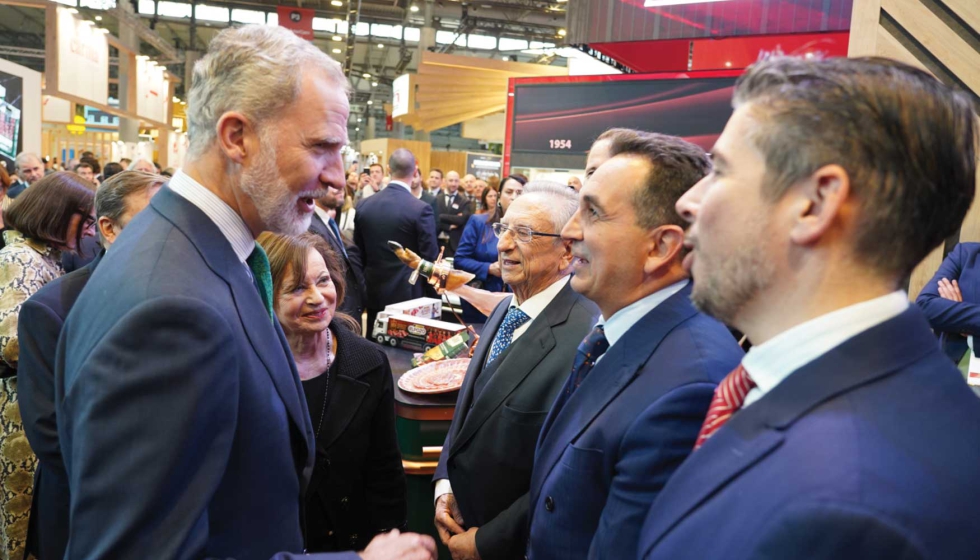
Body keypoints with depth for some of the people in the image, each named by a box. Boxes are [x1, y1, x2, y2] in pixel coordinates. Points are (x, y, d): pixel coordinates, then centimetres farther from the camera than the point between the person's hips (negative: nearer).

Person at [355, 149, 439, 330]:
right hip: (407, 294, -4)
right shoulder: (420, 209, -14)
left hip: (374, 293, 5)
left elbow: (358, 254, 8)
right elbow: (430, 258, -12)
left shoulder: (364, 206, 1)